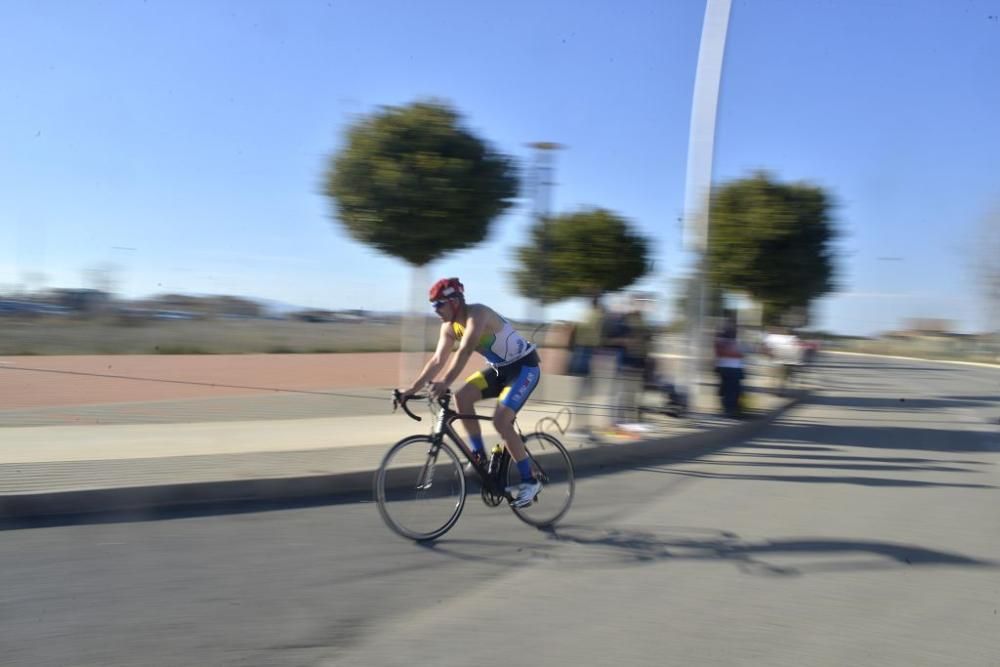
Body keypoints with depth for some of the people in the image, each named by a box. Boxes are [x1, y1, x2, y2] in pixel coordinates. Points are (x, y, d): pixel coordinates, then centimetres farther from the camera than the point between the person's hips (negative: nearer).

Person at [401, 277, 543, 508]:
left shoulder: (477, 314, -27)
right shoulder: (449, 326, -2)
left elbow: (465, 351, -41)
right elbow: (438, 359, -6)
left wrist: (445, 383, -53)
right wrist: (412, 389, -14)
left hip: (524, 367, -8)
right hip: (499, 368, 8)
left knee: (500, 421, -20)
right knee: (462, 397, -13)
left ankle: (530, 481, -8)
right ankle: (480, 456, 0)